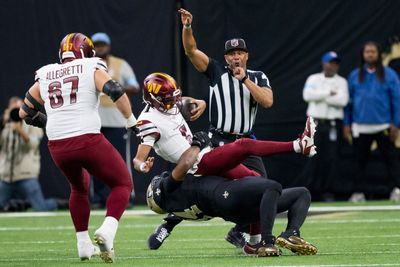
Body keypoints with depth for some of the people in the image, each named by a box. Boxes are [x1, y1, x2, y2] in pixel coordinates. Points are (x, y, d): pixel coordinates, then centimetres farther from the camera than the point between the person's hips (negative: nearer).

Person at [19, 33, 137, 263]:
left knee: (79, 187, 31)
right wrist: (131, 121, 0)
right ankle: (107, 230, -13)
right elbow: (116, 92, -10)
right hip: (88, 139, -5)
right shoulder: (92, 69, 5)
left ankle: (84, 244, 28)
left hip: (57, 146, 5)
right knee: (123, 184, 12)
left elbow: (25, 112, 23)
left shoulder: (45, 77, 17)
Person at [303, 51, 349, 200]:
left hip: (333, 124, 0)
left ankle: (326, 190, 2)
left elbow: (343, 100, -10)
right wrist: (328, 93, -11)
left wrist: (320, 96, -8)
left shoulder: (341, 82, 8)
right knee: (314, 156, -4)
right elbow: (307, 95, -10)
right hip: (315, 122, 0)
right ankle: (310, 189, 0)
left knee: (330, 157, -3)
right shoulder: (313, 79, 9)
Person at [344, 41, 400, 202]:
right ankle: (358, 192, 10)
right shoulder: (354, 76, 9)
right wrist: (347, 124, 8)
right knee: (360, 160, 6)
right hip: (360, 127, 2)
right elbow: (348, 101, 12)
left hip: (383, 127, -2)